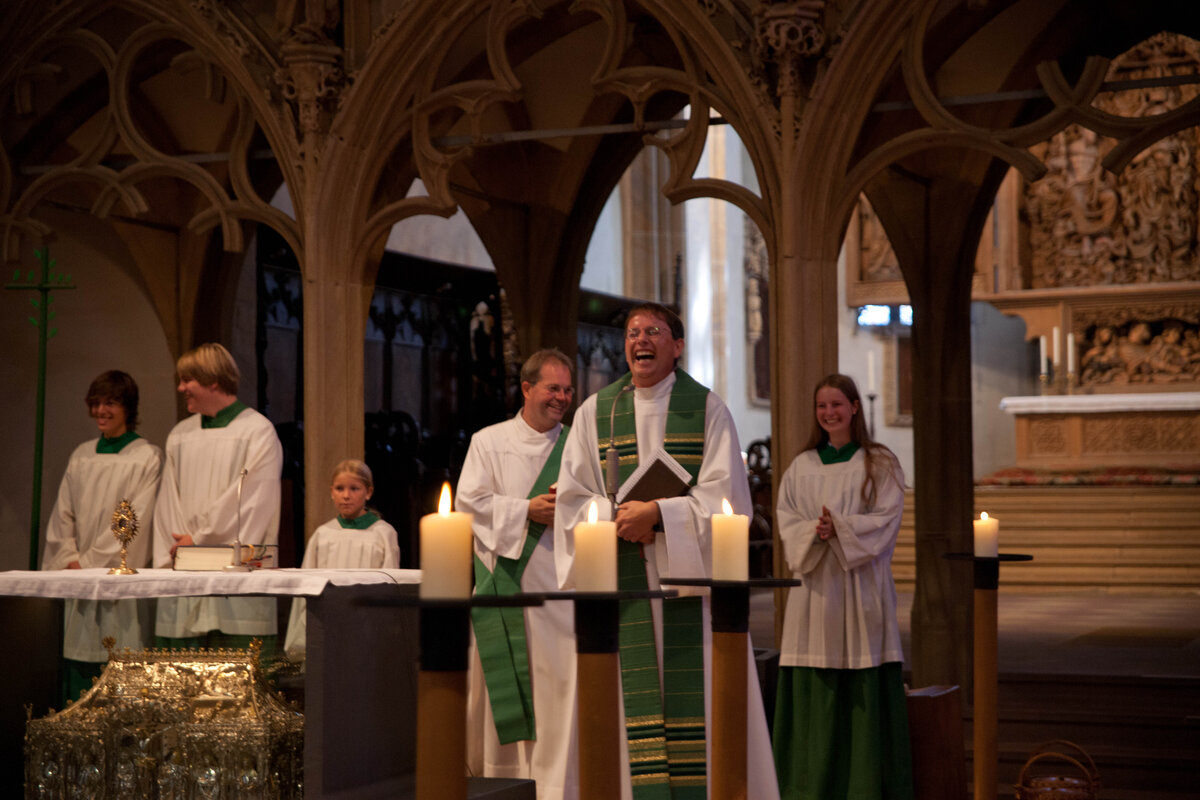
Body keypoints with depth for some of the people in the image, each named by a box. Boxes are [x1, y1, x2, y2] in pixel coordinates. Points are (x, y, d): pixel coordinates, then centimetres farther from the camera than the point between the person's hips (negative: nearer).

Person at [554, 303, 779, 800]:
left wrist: (658, 513, -15)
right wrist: (618, 519, -11)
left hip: (690, 575, -2)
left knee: (696, 702, -5)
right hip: (622, 582, 2)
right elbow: (573, 498, 7)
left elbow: (724, 496, -4)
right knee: (633, 701, -2)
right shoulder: (594, 413, 11)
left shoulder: (707, 409, 4)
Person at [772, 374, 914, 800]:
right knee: (813, 686, 1)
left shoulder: (880, 463, 4)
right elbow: (785, 518, 6)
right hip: (814, 588, 2)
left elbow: (886, 518, -5)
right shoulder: (802, 466, 12)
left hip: (861, 585, -2)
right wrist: (813, 532, -15)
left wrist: (838, 528, -17)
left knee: (865, 687, -3)